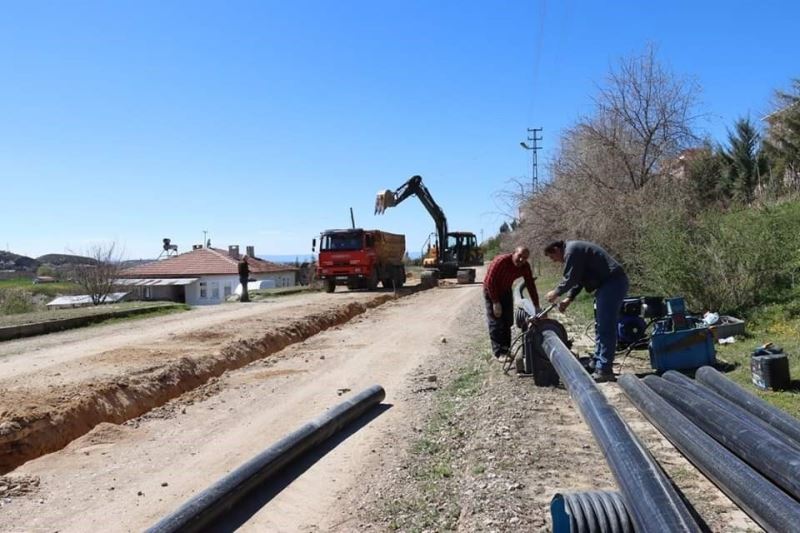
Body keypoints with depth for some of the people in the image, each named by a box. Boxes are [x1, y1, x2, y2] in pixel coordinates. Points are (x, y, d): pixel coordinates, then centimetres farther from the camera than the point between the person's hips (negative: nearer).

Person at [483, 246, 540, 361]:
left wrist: (537, 306, -11)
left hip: (506, 290, 6)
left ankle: (506, 349, 15)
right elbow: (490, 282, -28)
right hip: (491, 290, -6)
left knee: (508, 321, 4)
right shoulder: (501, 261, -33)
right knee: (496, 323, -9)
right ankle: (499, 352, -6)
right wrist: (496, 303, -25)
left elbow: (531, 286, -9)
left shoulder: (525, 267, -15)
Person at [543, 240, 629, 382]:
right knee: (600, 326, 17)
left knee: (605, 327, -12)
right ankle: (597, 363, 25)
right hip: (609, 283, 11)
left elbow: (571, 278, -16)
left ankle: (604, 370, -11)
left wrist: (556, 292, -2)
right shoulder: (573, 250, 20)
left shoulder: (572, 251, -13)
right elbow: (577, 278, 22)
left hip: (613, 283, -11)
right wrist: (568, 299, 13)